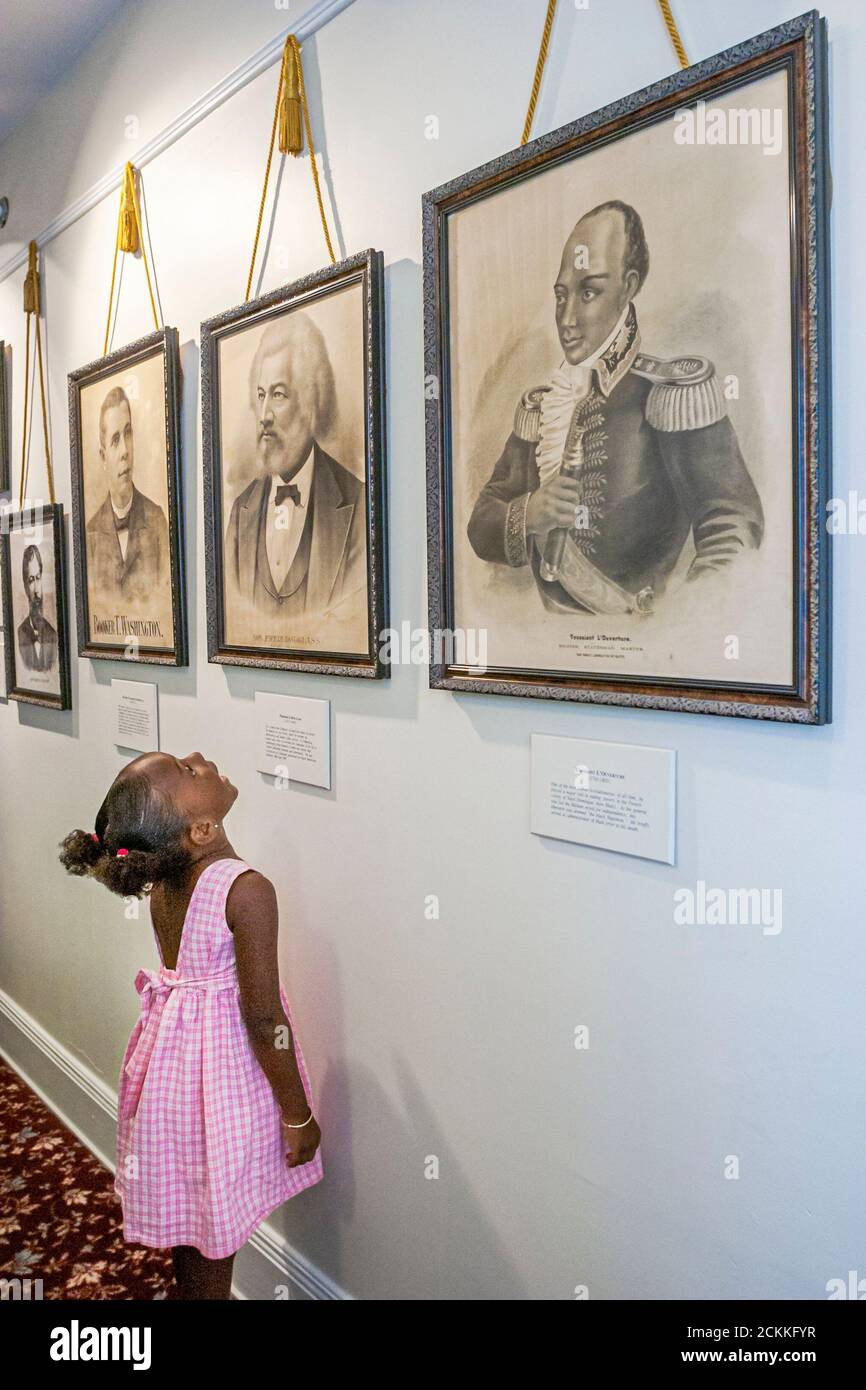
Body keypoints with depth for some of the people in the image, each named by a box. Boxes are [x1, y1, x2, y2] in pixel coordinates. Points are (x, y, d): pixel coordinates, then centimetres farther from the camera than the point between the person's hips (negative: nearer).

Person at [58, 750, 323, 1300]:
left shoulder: (163, 879, -5)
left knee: (186, 1209, 26)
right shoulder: (247, 889, -27)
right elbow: (264, 1020, -23)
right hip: (225, 1063, -7)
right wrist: (298, 1117, -11)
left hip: (171, 1048, 7)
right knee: (215, 1234, 13)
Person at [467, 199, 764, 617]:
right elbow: (481, 527, 10)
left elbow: (731, 522, -11)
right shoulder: (539, 406, 9)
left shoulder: (669, 393, -7)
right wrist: (527, 516, -11)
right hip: (550, 611, 5)